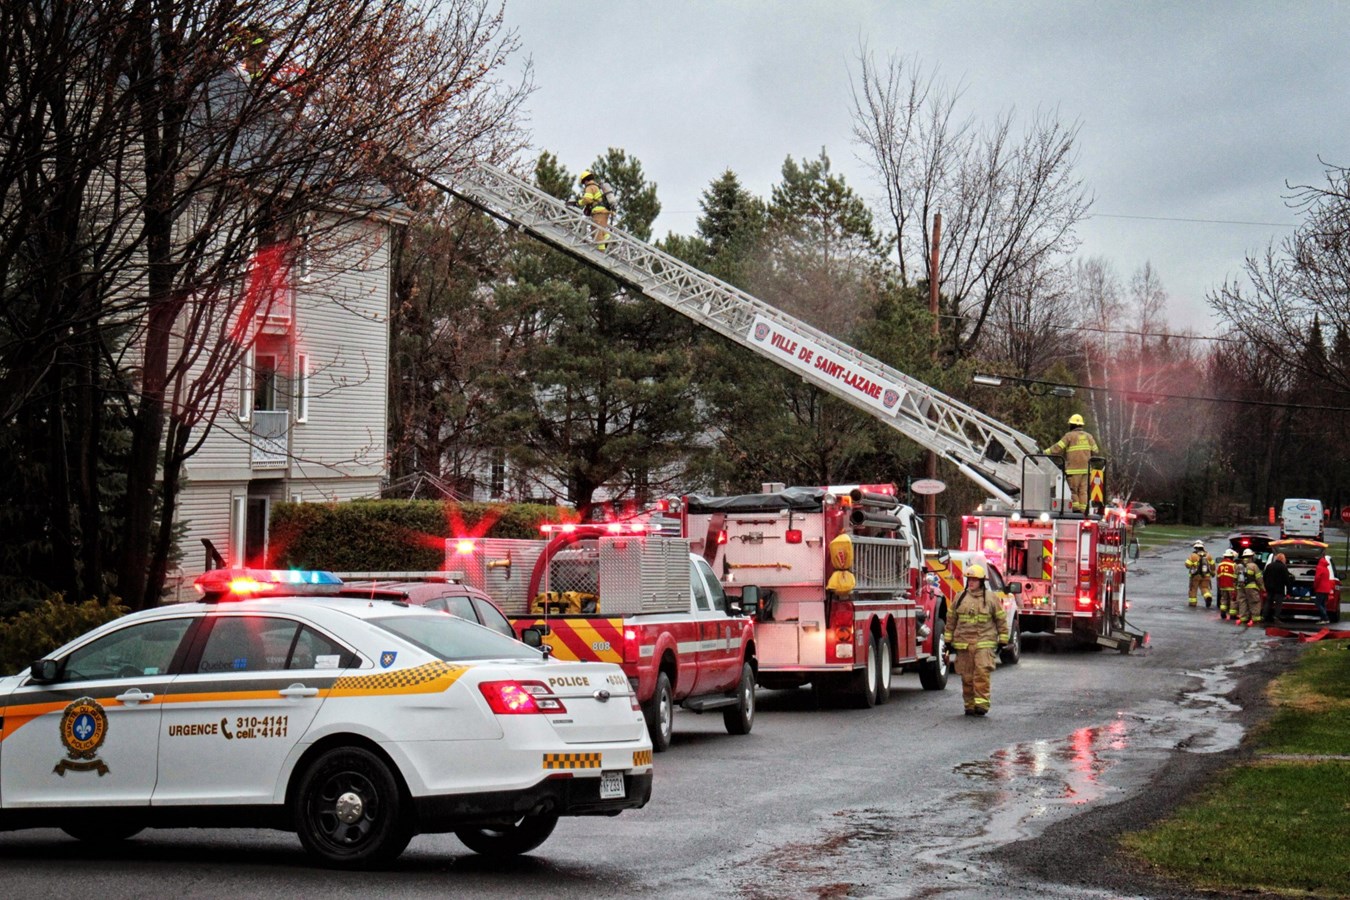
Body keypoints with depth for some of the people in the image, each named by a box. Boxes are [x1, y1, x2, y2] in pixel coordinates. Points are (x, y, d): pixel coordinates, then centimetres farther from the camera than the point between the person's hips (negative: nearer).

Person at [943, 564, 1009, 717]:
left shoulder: (991, 599, 5)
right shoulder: (959, 598, 11)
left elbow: (1001, 620, 9)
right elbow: (951, 620, 15)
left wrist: (1002, 641, 6)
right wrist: (948, 641, 13)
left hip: (984, 642, -3)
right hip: (963, 643, 3)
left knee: (982, 672, -16)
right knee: (966, 676, 4)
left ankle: (981, 703, -14)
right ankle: (969, 705, 13)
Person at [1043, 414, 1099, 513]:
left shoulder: (1069, 436, -5)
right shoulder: (1088, 436, 11)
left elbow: (1058, 448, -9)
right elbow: (1095, 450, 15)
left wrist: (1045, 452, -4)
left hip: (1073, 469, -5)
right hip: (1085, 468, 5)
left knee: (1073, 490, 1)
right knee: (1083, 491, 6)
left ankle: (1076, 509, -5)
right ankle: (1083, 511, 3)